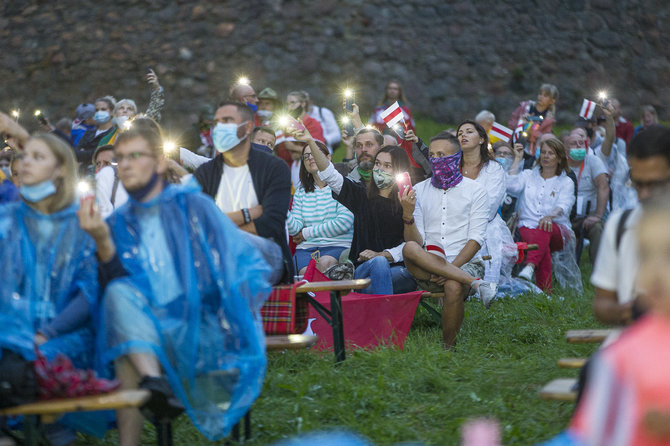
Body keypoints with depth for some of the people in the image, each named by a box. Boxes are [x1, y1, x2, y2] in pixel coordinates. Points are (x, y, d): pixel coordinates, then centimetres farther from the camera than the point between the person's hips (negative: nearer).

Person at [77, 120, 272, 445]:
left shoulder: (193, 207, 7)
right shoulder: (119, 224, 15)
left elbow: (252, 268, 5)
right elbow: (113, 284, 1)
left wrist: (233, 316, -8)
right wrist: (102, 242, -13)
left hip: (203, 334, -2)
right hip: (145, 332, 2)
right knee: (120, 293, -30)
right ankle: (154, 383, -45)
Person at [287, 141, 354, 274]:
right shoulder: (301, 192, 19)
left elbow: (344, 223, -6)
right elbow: (295, 230, 6)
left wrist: (307, 233, 0)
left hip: (338, 245, -2)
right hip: (306, 248, 2)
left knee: (324, 263, -36)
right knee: (305, 272, -32)